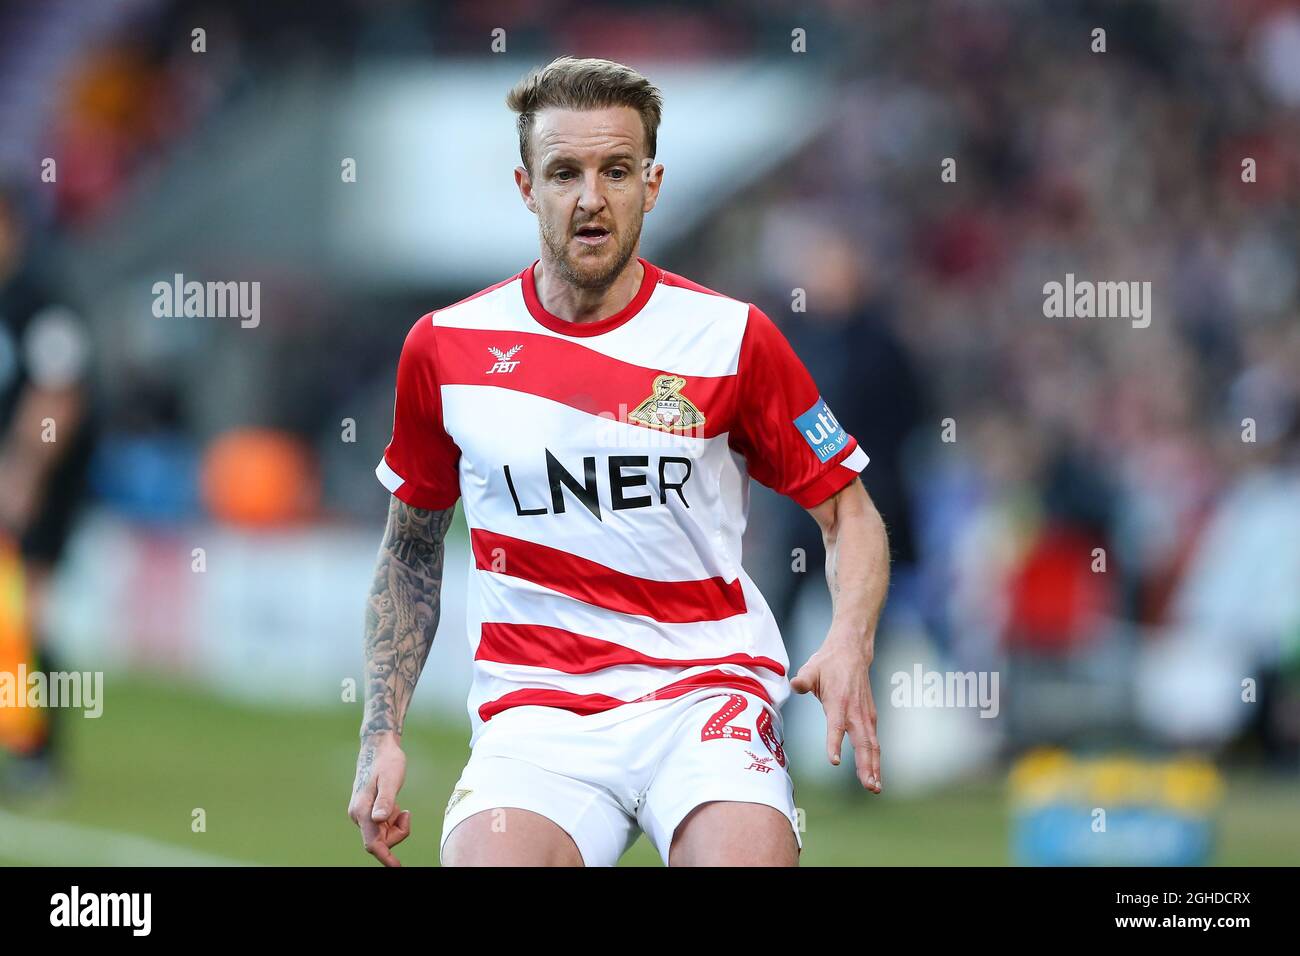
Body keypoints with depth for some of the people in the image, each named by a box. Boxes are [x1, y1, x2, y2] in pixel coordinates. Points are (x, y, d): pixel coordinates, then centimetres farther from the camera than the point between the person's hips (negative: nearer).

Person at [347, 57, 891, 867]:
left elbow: (849, 512, 9)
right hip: (533, 704, 2)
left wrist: (849, 649, -11)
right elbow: (411, 550, 18)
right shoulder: (446, 347, 6)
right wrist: (381, 738, 10)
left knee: (743, 857, -31)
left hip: (706, 691, -1)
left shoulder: (733, 338, 0)